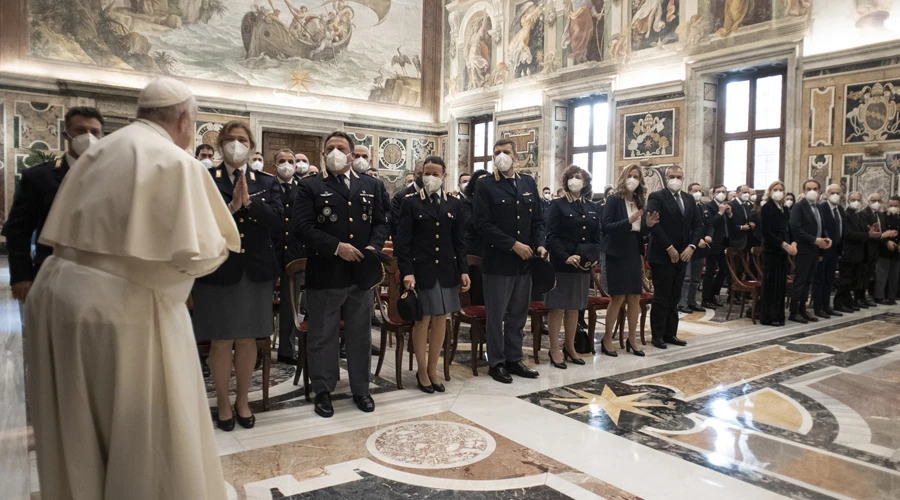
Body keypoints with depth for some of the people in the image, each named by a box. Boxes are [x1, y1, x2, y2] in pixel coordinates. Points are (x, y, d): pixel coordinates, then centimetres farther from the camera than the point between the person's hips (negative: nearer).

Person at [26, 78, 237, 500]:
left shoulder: (99, 150, 12)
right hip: (122, 304, -8)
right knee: (145, 434, 8)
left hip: (59, 293, 8)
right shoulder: (175, 161, -11)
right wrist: (220, 245, 4)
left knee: (77, 434, 22)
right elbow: (197, 253, -17)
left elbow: (62, 233, 13)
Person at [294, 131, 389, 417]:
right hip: (324, 275, -3)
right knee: (323, 337, 8)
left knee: (360, 336, 14)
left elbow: (380, 222, 10)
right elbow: (302, 227, -10)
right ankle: (323, 391, 24)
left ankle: (361, 389, 29)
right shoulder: (310, 187, 1)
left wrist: (374, 246, -10)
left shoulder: (371, 186, 11)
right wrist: (336, 247, -19)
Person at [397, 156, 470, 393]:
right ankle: (422, 372, 19)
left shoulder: (454, 203, 7)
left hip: (446, 270, 4)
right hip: (421, 269, -3)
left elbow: (458, 241, 9)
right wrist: (407, 271, -15)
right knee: (423, 320, 3)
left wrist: (463, 270, 2)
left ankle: (432, 370, 23)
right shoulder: (411, 202, -3)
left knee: (440, 320, 8)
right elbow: (403, 241, -7)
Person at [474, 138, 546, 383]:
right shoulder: (486, 185, -4)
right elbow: (483, 224, -12)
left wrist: (539, 244, -5)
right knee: (496, 315, 4)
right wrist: (513, 245, -17)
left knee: (518, 314, 13)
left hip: (524, 261, 5)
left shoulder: (529, 183, 11)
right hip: (498, 261, -5)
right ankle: (496, 362, 17)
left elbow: (538, 219, 12)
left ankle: (514, 359, 25)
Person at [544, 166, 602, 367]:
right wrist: (566, 257, -22)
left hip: (583, 266, 5)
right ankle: (554, 350, 7)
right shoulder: (557, 205, -3)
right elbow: (552, 236, -11)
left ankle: (570, 347, 23)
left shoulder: (592, 208, 13)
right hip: (561, 264, -5)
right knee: (558, 307, -1)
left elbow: (597, 238, 12)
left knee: (574, 307, 13)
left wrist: (592, 258, -6)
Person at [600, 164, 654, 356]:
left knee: (635, 297, 7)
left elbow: (639, 232, 13)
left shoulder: (639, 202, 10)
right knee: (618, 297, -5)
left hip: (634, 254, 6)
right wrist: (628, 221, -27)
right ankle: (606, 339, 7)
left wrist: (648, 225, -6)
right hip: (617, 254, -6)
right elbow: (605, 226, -17)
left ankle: (631, 340, 18)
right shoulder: (614, 199, -8)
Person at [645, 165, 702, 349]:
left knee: (674, 298, 11)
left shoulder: (689, 199, 13)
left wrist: (691, 246, -6)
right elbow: (653, 224, -17)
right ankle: (657, 336, 8)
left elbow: (698, 224, 10)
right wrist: (669, 248, -18)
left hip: (682, 256, 6)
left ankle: (670, 334, 19)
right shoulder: (656, 197, -7)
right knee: (661, 298, -1)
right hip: (662, 255, -6)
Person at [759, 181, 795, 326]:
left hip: (783, 251, 7)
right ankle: (768, 317, 3)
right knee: (770, 283, -4)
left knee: (781, 284, 7)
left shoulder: (784, 209, 15)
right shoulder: (767, 208, -6)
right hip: (771, 250, -7)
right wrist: (784, 244, -17)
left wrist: (793, 243, -3)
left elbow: (789, 229, 16)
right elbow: (765, 232, -14)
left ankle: (778, 315, 13)